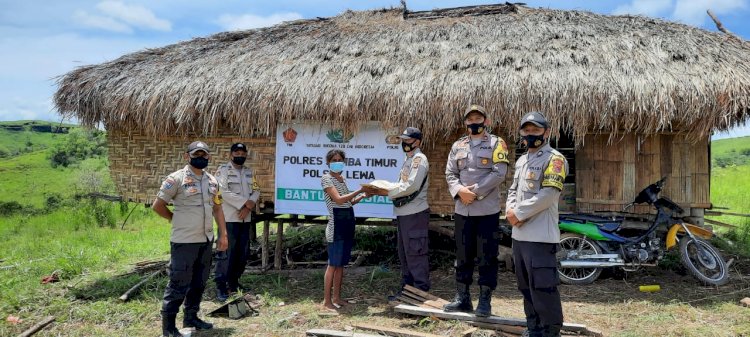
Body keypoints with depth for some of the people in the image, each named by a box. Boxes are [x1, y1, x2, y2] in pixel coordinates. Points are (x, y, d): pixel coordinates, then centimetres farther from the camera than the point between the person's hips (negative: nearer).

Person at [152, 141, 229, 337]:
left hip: (206, 240, 7)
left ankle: (191, 317, 30)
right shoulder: (176, 179, -9)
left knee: (199, 282, 15)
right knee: (178, 284, -2)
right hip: (184, 241, -7)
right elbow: (158, 205, -6)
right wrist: (176, 219, 3)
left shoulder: (212, 181, 10)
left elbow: (217, 209, 15)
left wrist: (223, 234, 10)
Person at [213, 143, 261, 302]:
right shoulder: (223, 170, -3)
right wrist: (246, 202, -16)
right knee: (226, 253, -7)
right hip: (229, 218, -6)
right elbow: (224, 192, -15)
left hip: (245, 218, 6)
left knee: (242, 253, 10)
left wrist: (247, 208, -9)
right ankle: (220, 287, -1)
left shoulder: (249, 172, 15)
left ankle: (234, 284, 22)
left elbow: (256, 191, 7)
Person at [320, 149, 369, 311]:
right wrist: (360, 190, -19)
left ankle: (336, 297, 19)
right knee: (333, 264, -4)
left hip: (348, 224, 8)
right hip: (336, 224, -8)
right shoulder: (326, 179, -7)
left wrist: (362, 197, 5)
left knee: (341, 264, 11)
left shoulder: (343, 179, 16)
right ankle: (327, 300, 3)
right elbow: (339, 200, -19)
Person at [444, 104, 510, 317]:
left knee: (487, 256, 2)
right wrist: (459, 190, -11)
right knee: (462, 254, 10)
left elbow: (499, 174, -11)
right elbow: (450, 173, 9)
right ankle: (462, 297, 21)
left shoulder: (496, 144, -1)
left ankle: (485, 300, 12)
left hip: (488, 210, -4)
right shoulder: (458, 146, 13)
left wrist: (475, 191, -16)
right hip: (463, 210, 4)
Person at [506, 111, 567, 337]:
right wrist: (510, 210, -1)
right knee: (526, 288, 17)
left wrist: (519, 213, -14)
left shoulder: (554, 159, -8)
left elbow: (547, 195, -18)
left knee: (542, 289, -8)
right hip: (519, 234, 9)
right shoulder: (521, 161, 19)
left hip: (540, 236, -9)